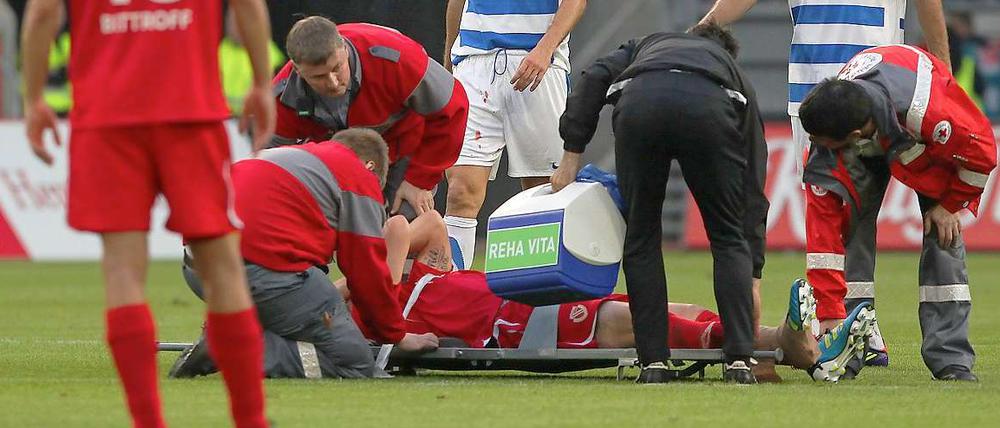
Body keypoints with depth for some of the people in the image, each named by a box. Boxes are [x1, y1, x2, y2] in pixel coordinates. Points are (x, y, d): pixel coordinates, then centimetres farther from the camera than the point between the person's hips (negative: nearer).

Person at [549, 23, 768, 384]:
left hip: (638, 103, 0)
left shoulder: (645, 46, 45)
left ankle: (653, 361, 13)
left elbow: (595, 79, 21)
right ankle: (739, 359, 7)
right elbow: (754, 188, 38)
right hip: (709, 111, 0)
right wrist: (752, 275, 40)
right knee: (729, 239, 17)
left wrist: (571, 157, 22)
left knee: (641, 238, 17)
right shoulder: (734, 73, 41)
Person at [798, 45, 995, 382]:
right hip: (866, 151, 2)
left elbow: (981, 150, -28)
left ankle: (951, 360, -15)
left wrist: (951, 205, -17)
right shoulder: (826, 156, -36)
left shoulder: (924, 110, -48)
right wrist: (829, 313, -34)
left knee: (943, 232, -17)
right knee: (849, 225, -16)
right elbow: (823, 232, -32)